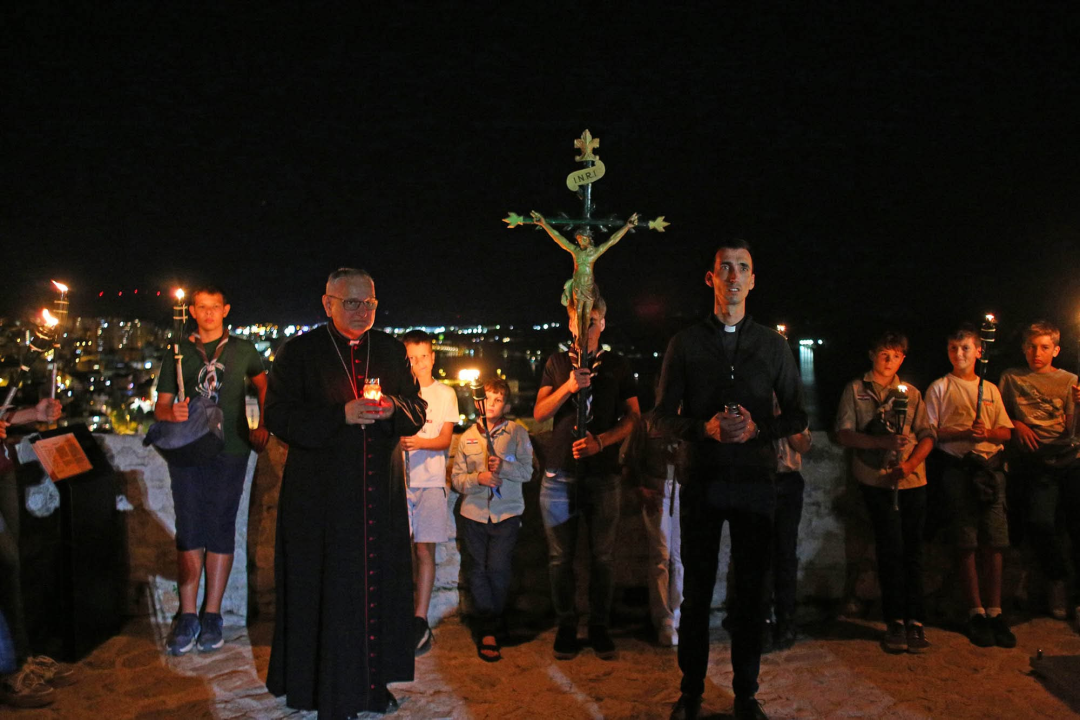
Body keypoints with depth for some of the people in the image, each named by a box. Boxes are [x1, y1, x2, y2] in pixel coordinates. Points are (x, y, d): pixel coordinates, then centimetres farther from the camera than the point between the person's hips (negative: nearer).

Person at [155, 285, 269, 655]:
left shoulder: (242, 351, 10)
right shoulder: (177, 354, 12)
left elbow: (266, 387, 20)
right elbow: (160, 406, 10)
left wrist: (262, 428, 8)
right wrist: (171, 413, -13)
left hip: (230, 449, -1)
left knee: (221, 530, 1)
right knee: (189, 530, 1)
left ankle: (212, 614, 9)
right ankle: (187, 615, 7)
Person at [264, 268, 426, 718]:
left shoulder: (391, 351, 11)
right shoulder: (299, 352, 0)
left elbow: (418, 409, 12)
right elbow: (277, 414, -8)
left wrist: (393, 408, -12)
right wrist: (341, 416, -19)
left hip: (379, 491, 4)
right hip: (319, 494, -3)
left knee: (378, 583, 7)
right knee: (324, 590, 2)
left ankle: (371, 682, 23)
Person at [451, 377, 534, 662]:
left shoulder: (518, 433, 2)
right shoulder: (467, 437, 8)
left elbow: (527, 472, -2)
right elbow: (456, 478, 5)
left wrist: (504, 466, -18)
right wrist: (478, 478, -13)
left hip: (507, 512, -2)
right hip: (474, 513, 2)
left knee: (498, 569, -8)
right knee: (478, 570, 3)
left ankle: (490, 627, 14)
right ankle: (488, 631, 15)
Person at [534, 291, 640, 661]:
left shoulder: (616, 364, 8)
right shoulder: (557, 363, 11)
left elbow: (633, 415, 6)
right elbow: (539, 414, 3)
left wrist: (601, 440, -11)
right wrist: (569, 386, -13)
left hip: (603, 473, 0)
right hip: (560, 473, 1)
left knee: (603, 557, 3)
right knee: (561, 557, 4)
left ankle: (600, 627, 16)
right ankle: (566, 628, 17)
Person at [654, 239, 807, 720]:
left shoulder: (773, 344, 9)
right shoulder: (686, 342, 6)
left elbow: (797, 416, 9)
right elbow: (664, 417, 4)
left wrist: (757, 428, -11)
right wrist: (705, 427, -15)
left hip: (755, 481, 1)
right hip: (702, 481, -1)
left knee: (751, 590, 7)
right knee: (696, 590, 5)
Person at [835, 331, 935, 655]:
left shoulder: (911, 393, 15)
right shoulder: (855, 390, 7)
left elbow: (927, 435, 8)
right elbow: (844, 434, -2)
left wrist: (911, 463, -10)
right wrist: (882, 441, -16)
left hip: (912, 480, 3)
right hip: (876, 480, -2)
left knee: (912, 550, 3)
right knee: (891, 549, -4)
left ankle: (915, 620, 10)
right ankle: (895, 620, 6)